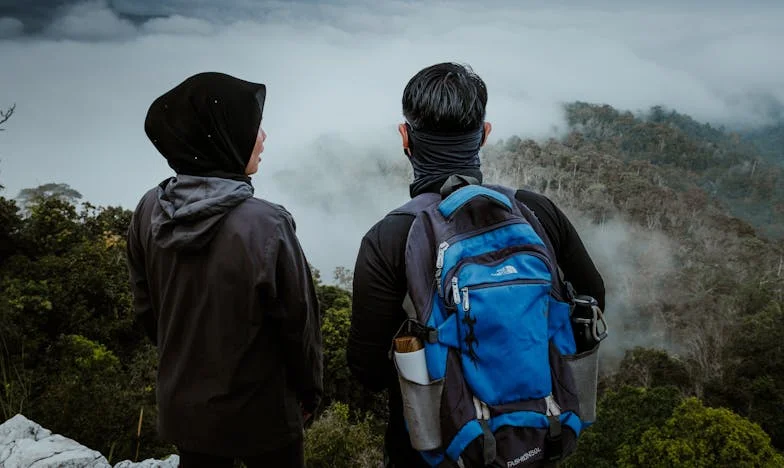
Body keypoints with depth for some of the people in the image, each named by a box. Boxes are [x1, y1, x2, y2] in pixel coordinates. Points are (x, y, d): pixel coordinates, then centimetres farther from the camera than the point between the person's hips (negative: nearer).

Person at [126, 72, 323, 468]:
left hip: (182, 406, 5)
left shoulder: (148, 212, -12)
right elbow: (297, 320, -16)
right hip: (259, 412, -4)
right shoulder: (264, 224, -27)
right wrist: (309, 391, 2)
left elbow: (145, 307, 1)